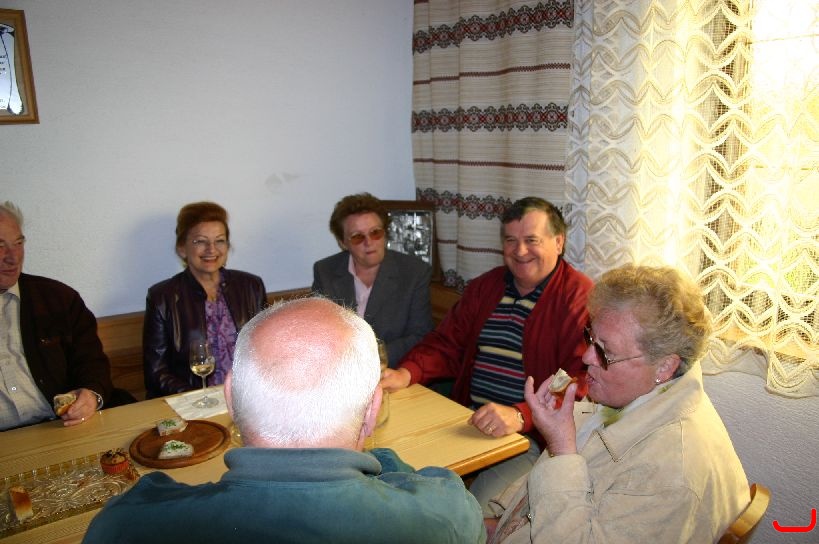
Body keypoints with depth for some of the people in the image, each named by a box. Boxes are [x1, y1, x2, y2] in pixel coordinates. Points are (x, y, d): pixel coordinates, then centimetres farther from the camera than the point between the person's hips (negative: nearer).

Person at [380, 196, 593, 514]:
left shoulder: (581, 298, -9)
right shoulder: (485, 287, 13)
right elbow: (447, 345, 14)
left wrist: (520, 415, -32)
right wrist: (407, 373, -6)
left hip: (532, 436, -6)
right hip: (469, 419, 6)